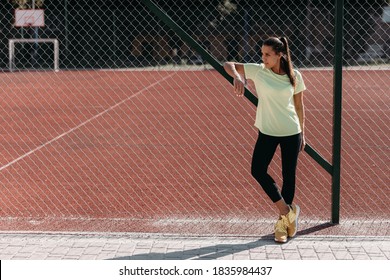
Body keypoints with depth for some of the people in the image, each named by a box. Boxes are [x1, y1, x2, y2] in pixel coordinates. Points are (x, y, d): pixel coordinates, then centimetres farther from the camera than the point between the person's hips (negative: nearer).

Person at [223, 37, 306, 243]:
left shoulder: (295, 76, -4)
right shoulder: (258, 71, -7)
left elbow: (299, 106, 6)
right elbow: (228, 65, -10)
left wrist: (302, 133, 9)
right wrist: (237, 77, -32)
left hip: (291, 132, 0)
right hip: (267, 132, 1)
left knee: (289, 176, 4)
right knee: (258, 170, -14)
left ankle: (282, 222, 20)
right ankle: (288, 210, 2)